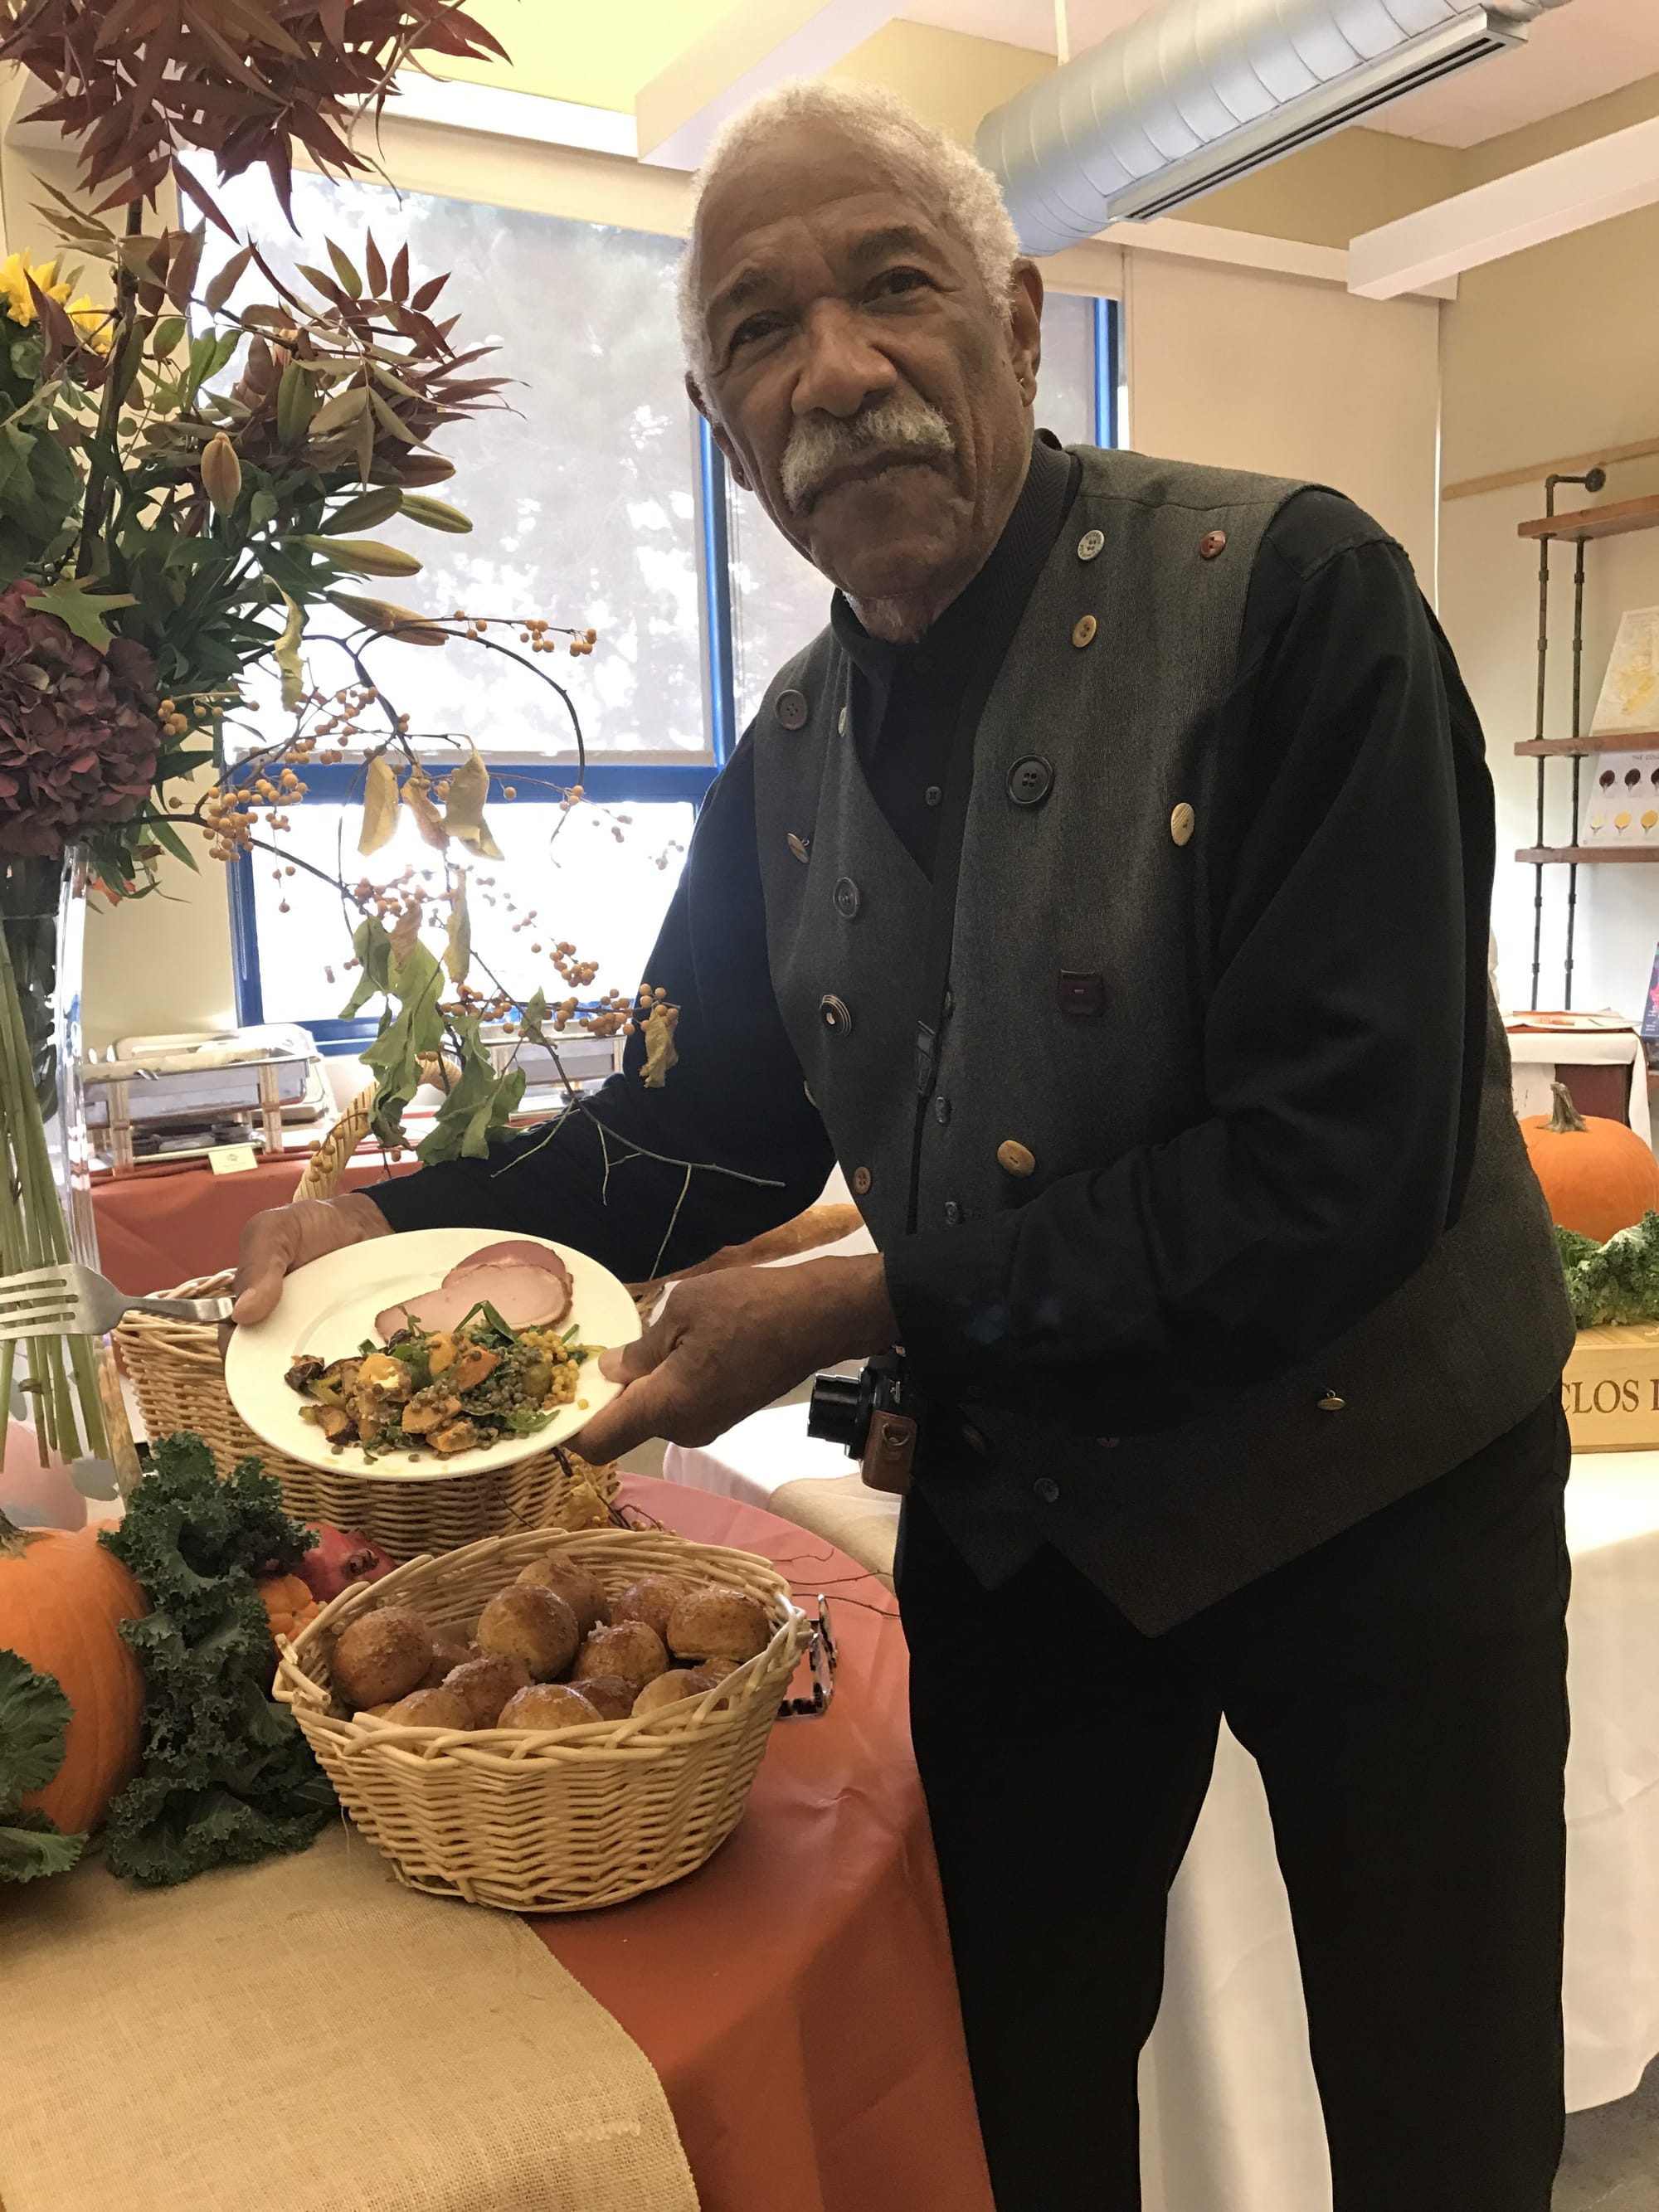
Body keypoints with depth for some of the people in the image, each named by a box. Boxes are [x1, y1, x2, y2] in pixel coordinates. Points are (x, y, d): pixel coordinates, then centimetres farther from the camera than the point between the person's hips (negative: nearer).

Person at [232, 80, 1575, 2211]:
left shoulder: (1291, 595, -19)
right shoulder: (793, 750, 0)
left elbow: (1340, 1168, -26)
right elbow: (705, 1122, 9)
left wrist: (869, 1307, -25)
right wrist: (392, 1215, -3)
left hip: (1371, 1486, -4)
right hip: (1019, 1513, 5)